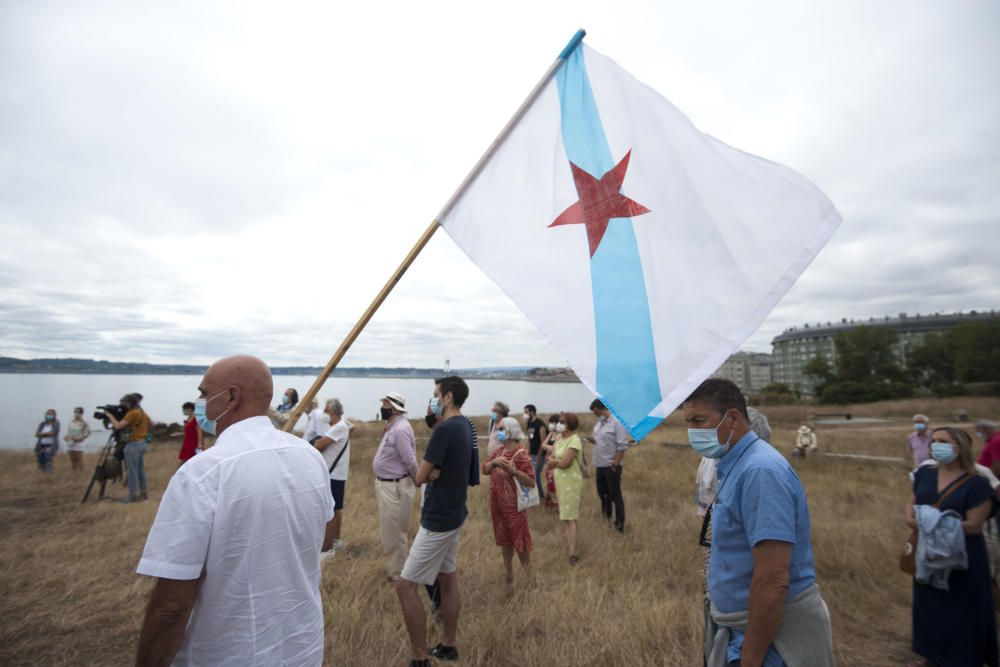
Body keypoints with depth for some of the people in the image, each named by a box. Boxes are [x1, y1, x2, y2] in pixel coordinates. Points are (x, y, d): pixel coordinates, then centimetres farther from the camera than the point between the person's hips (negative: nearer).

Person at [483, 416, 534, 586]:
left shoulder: (521, 454, -18)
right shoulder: (499, 451, 5)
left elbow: (531, 481, -21)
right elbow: (484, 470, 8)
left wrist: (512, 470, -32)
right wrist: (493, 462, -11)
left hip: (513, 505, -7)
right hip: (497, 504, 8)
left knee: (519, 541, 3)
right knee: (504, 539, 19)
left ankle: (528, 577, 18)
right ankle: (508, 573, 35)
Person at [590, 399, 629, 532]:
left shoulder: (617, 422, -17)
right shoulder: (598, 422, 8)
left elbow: (622, 445, -19)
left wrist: (615, 464, -18)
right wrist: (592, 440, 0)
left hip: (611, 466, -8)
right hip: (600, 465, 8)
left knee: (615, 495, 1)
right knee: (602, 493, 19)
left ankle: (620, 523, 13)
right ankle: (606, 517, 36)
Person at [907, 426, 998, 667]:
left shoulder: (977, 484, -16)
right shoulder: (924, 473, 1)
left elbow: (973, 525, -19)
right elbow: (912, 504, 8)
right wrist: (911, 518, -13)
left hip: (961, 559, -6)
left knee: (961, 612, 8)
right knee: (929, 605, 18)